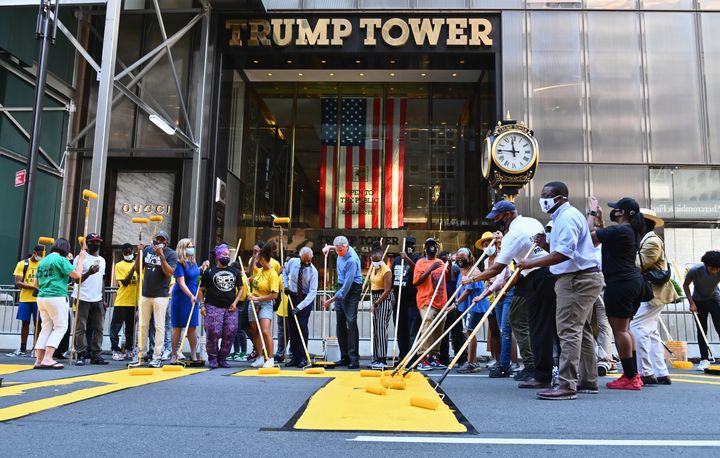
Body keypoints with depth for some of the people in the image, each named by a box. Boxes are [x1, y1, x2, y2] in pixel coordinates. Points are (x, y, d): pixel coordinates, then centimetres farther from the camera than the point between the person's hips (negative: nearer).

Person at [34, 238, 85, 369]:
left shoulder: (43, 261, 15)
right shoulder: (61, 259, -9)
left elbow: (36, 282, 19)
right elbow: (77, 275, -13)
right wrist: (81, 259, -3)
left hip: (42, 297, 8)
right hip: (56, 298, -8)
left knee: (46, 328, 12)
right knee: (60, 327, -2)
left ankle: (39, 359, 8)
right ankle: (47, 358, -12)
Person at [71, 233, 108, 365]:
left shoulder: (102, 260, 17)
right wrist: (89, 272, -24)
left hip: (97, 299, 6)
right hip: (83, 298, -6)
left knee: (98, 328, 5)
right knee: (81, 328, -2)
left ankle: (95, 355, 10)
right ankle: (81, 355, 3)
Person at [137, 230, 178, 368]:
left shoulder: (171, 253, -6)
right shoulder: (148, 250, 8)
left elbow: (169, 273, -17)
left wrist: (161, 256, -25)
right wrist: (140, 254, -6)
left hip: (160, 295, -5)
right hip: (145, 294, 5)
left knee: (159, 326, -3)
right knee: (143, 325, 11)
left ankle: (157, 357, 0)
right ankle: (141, 353, 21)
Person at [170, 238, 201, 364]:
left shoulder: (193, 262, 8)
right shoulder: (179, 264, -13)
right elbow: (181, 283, -21)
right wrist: (191, 296, -30)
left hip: (193, 298, 6)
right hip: (181, 298, -6)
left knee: (192, 327, 7)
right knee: (177, 327, 3)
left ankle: (194, 354, 15)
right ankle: (174, 355, 12)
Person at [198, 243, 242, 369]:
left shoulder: (234, 271, 15)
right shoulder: (209, 271, 7)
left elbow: (241, 288, 17)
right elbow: (201, 290, 8)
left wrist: (235, 302, 4)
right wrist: (202, 305, -3)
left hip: (230, 308, 3)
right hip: (213, 307, -3)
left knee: (230, 333, -2)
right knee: (213, 333, -7)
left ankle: (222, 358, 14)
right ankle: (212, 358, 11)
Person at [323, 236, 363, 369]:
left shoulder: (352, 260, -25)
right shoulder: (342, 251, 1)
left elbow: (347, 284, -26)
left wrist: (331, 300, -23)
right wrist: (329, 247, 18)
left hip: (352, 290, -9)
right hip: (341, 288, 9)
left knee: (351, 321, -15)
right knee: (340, 323, 6)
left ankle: (354, 359, -14)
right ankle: (344, 357, 11)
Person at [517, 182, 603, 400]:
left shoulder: (567, 217, -14)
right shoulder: (563, 216, 21)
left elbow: (564, 253, -25)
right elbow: (561, 251, 23)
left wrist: (533, 263, -23)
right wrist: (546, 245, 5)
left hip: (578, 279, -11)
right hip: (581, 278, 11)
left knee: (569, 330, -13)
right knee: (582, 330, 14)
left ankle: (567, 384, -14)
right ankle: (588, 381, 22)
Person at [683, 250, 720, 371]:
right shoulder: (695, 270, -28)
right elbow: (685, 285, -10)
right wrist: (691, 303, -14)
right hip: (699, 301, 0)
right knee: (701, 331, 0)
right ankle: (704, 360, 5)